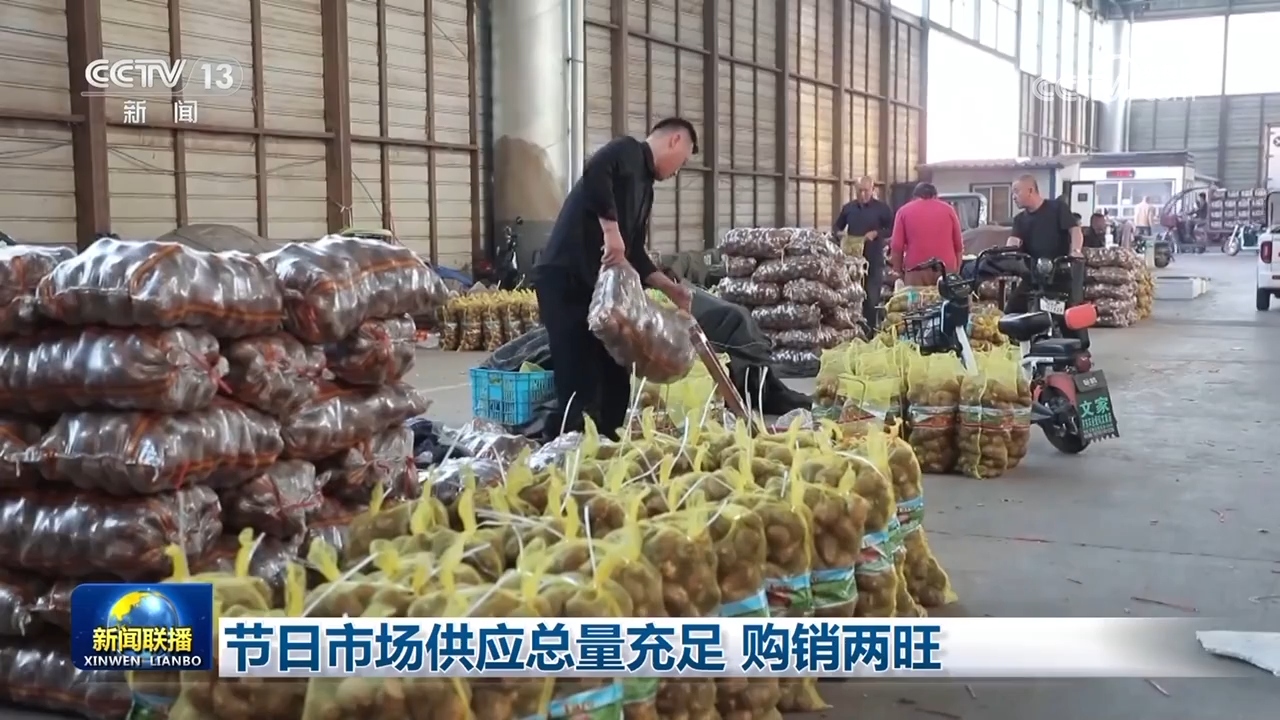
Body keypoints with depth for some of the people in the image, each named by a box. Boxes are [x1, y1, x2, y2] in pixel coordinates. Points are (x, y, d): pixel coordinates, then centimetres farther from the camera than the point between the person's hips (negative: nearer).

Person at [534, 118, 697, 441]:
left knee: (615, 378, 12)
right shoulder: (627, 151, -3)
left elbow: (634, 253, 22)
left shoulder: (644, 186, 23)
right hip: (565, 279, -10)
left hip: (598, 284, 10)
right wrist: (611, 230, -27)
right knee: (580, 384, -11)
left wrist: (670, 288, 17)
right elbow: (594, 173, -26)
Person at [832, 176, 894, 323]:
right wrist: (839, 233, -6)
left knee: (872, 298, 1)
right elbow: (836, 226, 17)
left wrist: (876, 233, -17)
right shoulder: (848, 207, 9)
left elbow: (892, 229, -1)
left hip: (874, 260, -3)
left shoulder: (882, 208, -1)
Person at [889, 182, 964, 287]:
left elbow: (897, 247, 2)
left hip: (916, 269, -2)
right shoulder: (948, 209, 13)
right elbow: (959, 246, 12)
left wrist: (899, 272, 10)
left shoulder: (904, 211, 8)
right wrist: (956, 270, 19)